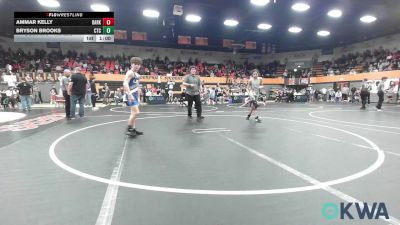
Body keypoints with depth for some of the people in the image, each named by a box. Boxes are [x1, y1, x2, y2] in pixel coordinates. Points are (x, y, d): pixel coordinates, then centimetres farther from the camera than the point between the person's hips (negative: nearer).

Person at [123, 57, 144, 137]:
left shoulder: (137, 75, 18)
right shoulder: (130, 73, -11)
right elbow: (125, 83, -24)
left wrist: (138, 96, 23)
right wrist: (130, 95, -32)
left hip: (135, 94, 10)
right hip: (131, 95, -10)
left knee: (134, 112, 13)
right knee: (135, 112, -15)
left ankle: (133, 129, 21)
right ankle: (128, 129, -5)